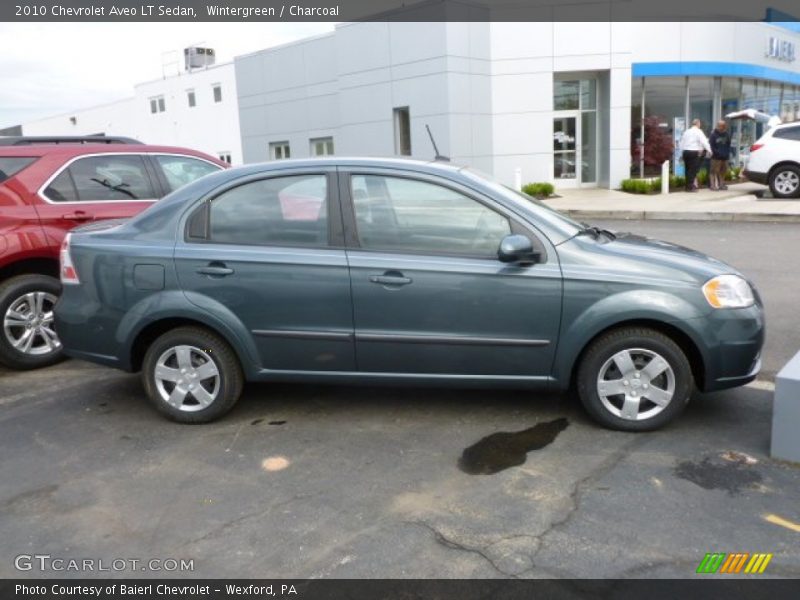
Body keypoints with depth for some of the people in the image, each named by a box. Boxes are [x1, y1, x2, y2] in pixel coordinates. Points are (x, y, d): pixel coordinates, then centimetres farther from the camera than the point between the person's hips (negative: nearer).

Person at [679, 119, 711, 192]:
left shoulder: (686, 132, 14)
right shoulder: (698, 131, -4)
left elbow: (682, 143, 15)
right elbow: (704, 141, -13)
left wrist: (682, 153, 19)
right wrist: (709, 150, -12)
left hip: (685, 152, 6)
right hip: (694, 153, -6)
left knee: (688, 169, 9)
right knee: (693, 169, -5)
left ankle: (688, 186, 12)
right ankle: (690, 186, -8)